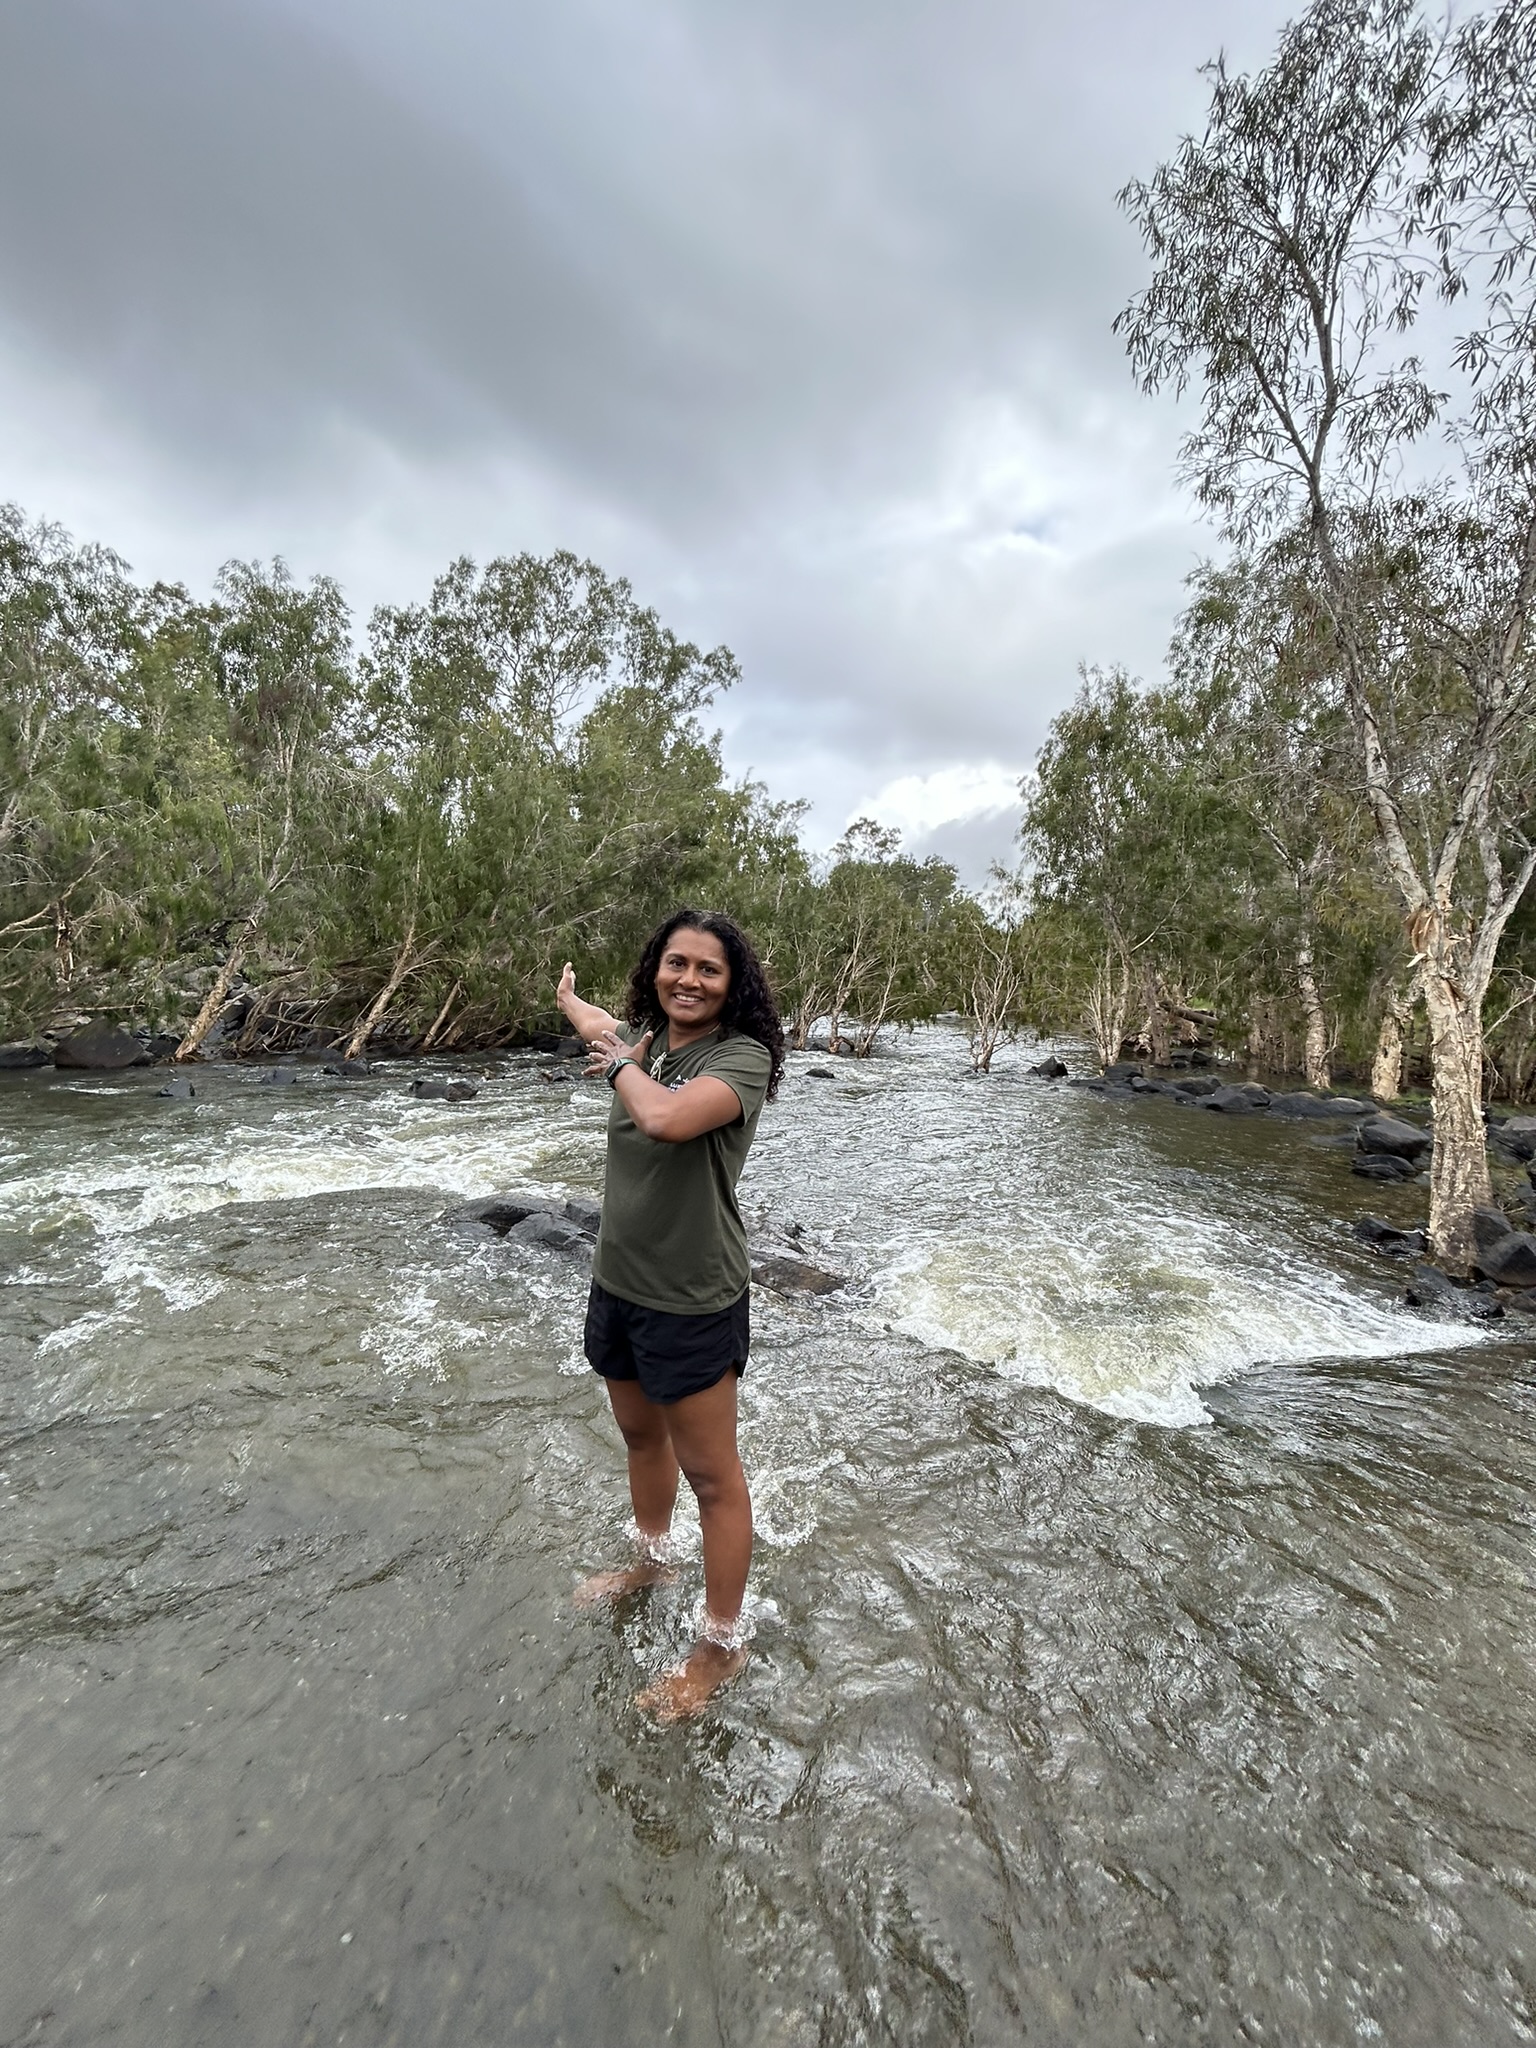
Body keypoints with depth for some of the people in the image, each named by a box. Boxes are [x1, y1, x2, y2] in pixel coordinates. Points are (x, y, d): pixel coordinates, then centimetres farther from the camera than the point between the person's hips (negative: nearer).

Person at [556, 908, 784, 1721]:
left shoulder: (741, 1056, -21)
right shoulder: (647, 1038, 1)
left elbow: (665, 1119, -38)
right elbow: (601, 1027, 26)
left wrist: (622, 1063, -20)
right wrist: (572, 1000, 41)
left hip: (692, 1300, -8)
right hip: (618, 1282, 8)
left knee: (710, 1473, 10)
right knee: (640, 1435, 29)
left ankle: (721, 1644, 34)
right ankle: (651, 1560, 56)